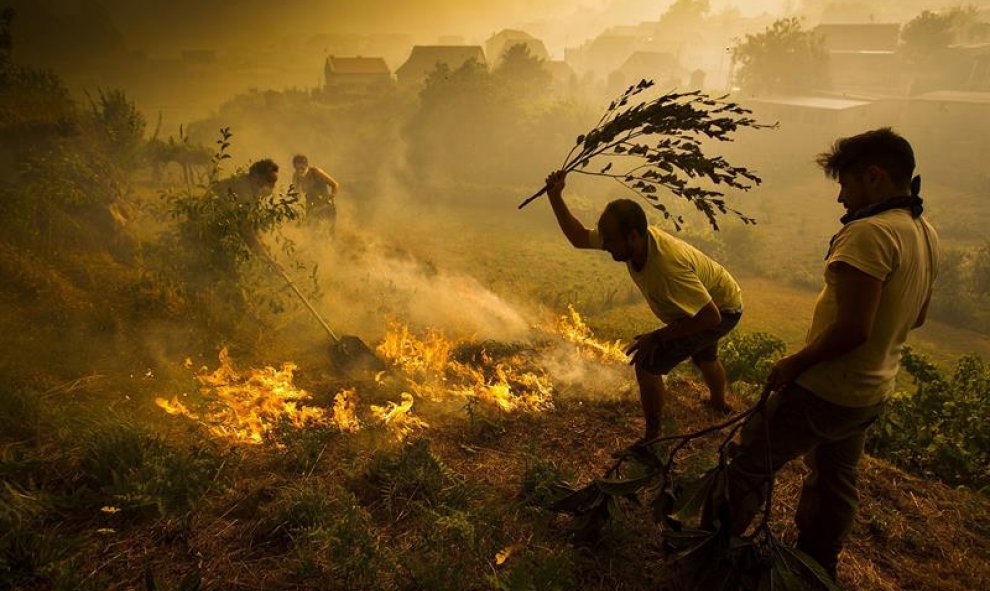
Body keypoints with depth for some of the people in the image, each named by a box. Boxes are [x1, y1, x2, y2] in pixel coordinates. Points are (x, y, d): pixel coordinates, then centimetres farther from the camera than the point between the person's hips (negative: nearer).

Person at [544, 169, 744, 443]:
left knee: (647, 364, -17)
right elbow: (579, 238, -10)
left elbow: (711, 317, -39)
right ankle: (719, 403, 66)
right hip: (708, 301, 9)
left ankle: (652, 443, -1)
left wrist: (658, 337, -34)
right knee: (703, 355, 36)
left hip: (722, 311, -9)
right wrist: (555, 196, -22)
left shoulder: (667, 265, -44)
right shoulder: (630, 237, -21)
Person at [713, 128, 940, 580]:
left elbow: (852, 328, -30)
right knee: (836, 479, 24)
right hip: (873, 392, 9)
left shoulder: (869, 232, -25)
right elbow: (916, 316, 17)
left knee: (749, 465, 7)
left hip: (826, 391, -9)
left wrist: (795, 363, -19)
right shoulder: (927, 234, 4)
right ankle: (817, 567, 43)